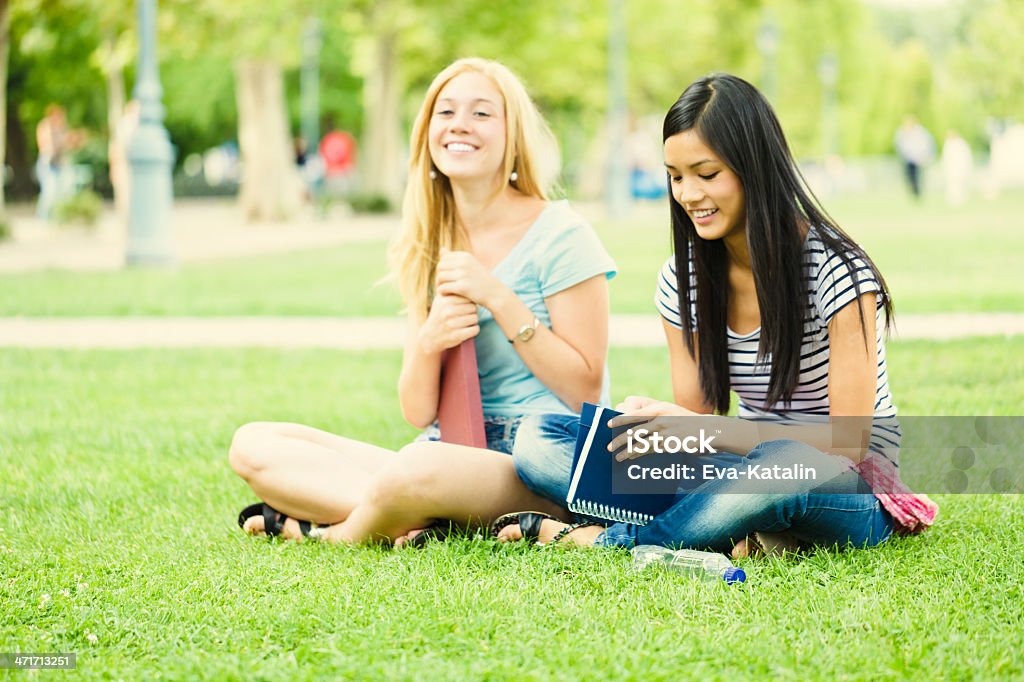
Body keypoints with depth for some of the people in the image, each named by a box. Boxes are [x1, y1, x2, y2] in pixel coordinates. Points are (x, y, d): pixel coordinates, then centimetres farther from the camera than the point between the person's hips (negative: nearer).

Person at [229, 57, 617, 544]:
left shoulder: (558, 235, -4)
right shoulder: (426, 248, 13)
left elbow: (585, 390, -8)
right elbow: (418, 412, 9)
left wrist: (498, 298, -14)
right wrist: (429, 340, -13)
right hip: (454, 453, 7)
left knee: (414, 469, -40)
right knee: (252, 445, -6)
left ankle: (330, 533, -7)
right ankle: (422, 519, -20)